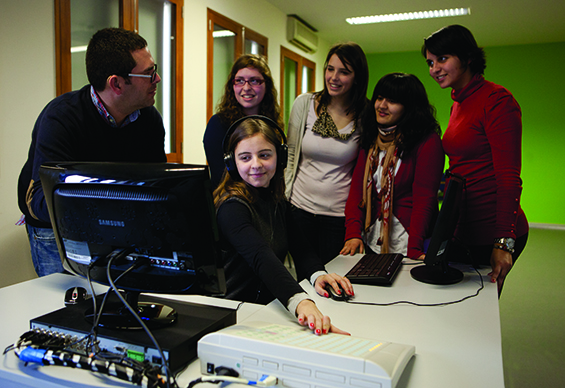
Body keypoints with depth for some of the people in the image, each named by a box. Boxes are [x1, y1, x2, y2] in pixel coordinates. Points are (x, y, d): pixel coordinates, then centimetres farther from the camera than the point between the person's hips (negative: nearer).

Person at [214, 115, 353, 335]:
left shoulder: (277, 201, 8)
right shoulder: (233, 208, -17)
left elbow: (298, 246, 9)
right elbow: (262, 258, -33)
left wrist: (318, 274, -14)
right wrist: (301, 302, -48)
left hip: (269, 307, 7)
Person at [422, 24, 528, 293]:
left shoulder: (496, 100, -13)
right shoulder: (458, 104, 14)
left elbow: (509, 177, -18)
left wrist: (504, 242, -22)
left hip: (491, 232, -8)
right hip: (464, 229, 8)